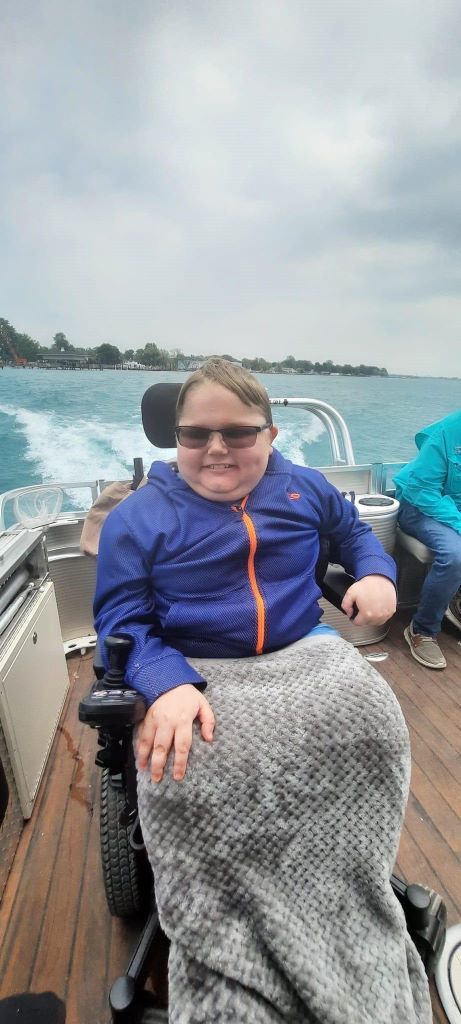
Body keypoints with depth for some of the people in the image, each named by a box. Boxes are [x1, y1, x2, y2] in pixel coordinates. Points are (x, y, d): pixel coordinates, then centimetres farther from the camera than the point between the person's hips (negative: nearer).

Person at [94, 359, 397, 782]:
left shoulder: (306, 487, 4)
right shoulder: (136, 517, -7)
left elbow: (353, 532, 21)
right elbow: (121, 620, -10)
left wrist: (376, 573, 0)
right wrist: (168, 684, -28)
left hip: (304, 646, 4)